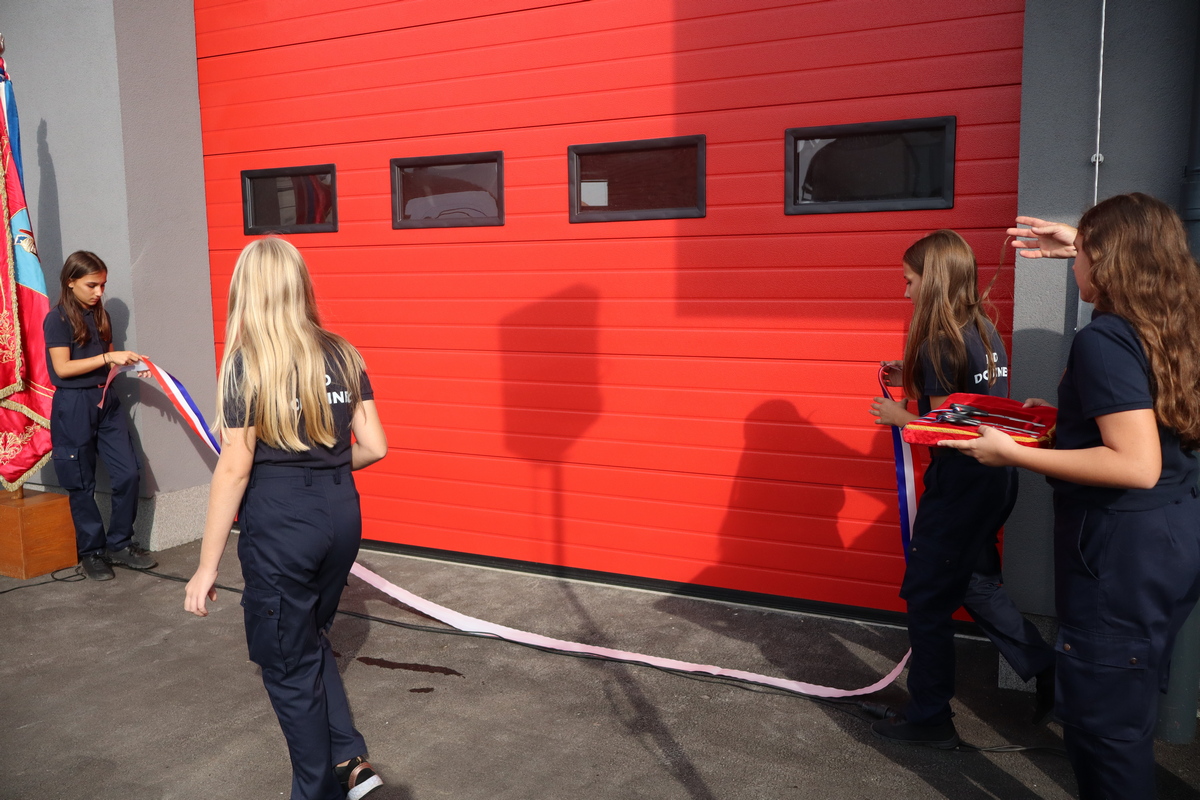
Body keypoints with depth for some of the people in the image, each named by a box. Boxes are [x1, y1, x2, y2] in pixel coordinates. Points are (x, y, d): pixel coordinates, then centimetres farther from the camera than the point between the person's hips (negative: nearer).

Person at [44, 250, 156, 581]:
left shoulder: (100, 315, 10)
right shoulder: (57, 319, -8)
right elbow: (62, 368, -15)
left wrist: (129, 363, -3)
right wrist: (108, 358, -20)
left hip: (106, 401, 6)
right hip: (73, 406, -6)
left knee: (128, 473, 0)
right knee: (82, 485, 5)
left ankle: (120, 544, 15)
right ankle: (92, 552, 18)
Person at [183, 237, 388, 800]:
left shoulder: (247, 363, -11)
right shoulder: (342, 354, 2)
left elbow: (234, 468, -13)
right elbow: (373, 447, 2)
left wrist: (207, 565, -7)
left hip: (279, 526, -5)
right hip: (341, 514, 6)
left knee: (289, 666, 12)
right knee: (310, 637, 27)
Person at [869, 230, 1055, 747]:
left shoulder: (940, 343, -19)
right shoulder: (984, 332, 8)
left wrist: (900, 415, -6)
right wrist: (914, 379, 11)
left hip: (959, 486, -9)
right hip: (993, 479, 9)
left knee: (927, 597, 4)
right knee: (973, 583, 24)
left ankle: (929, 719, 17)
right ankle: (1048, 671, 28)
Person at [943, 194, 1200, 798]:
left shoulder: (1103, 340, -20)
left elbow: (1138, 466, -27)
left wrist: (1013, 454, -22)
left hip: (1123, 549, -9)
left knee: (1100, 716, 4)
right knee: (1128, 708, 22)